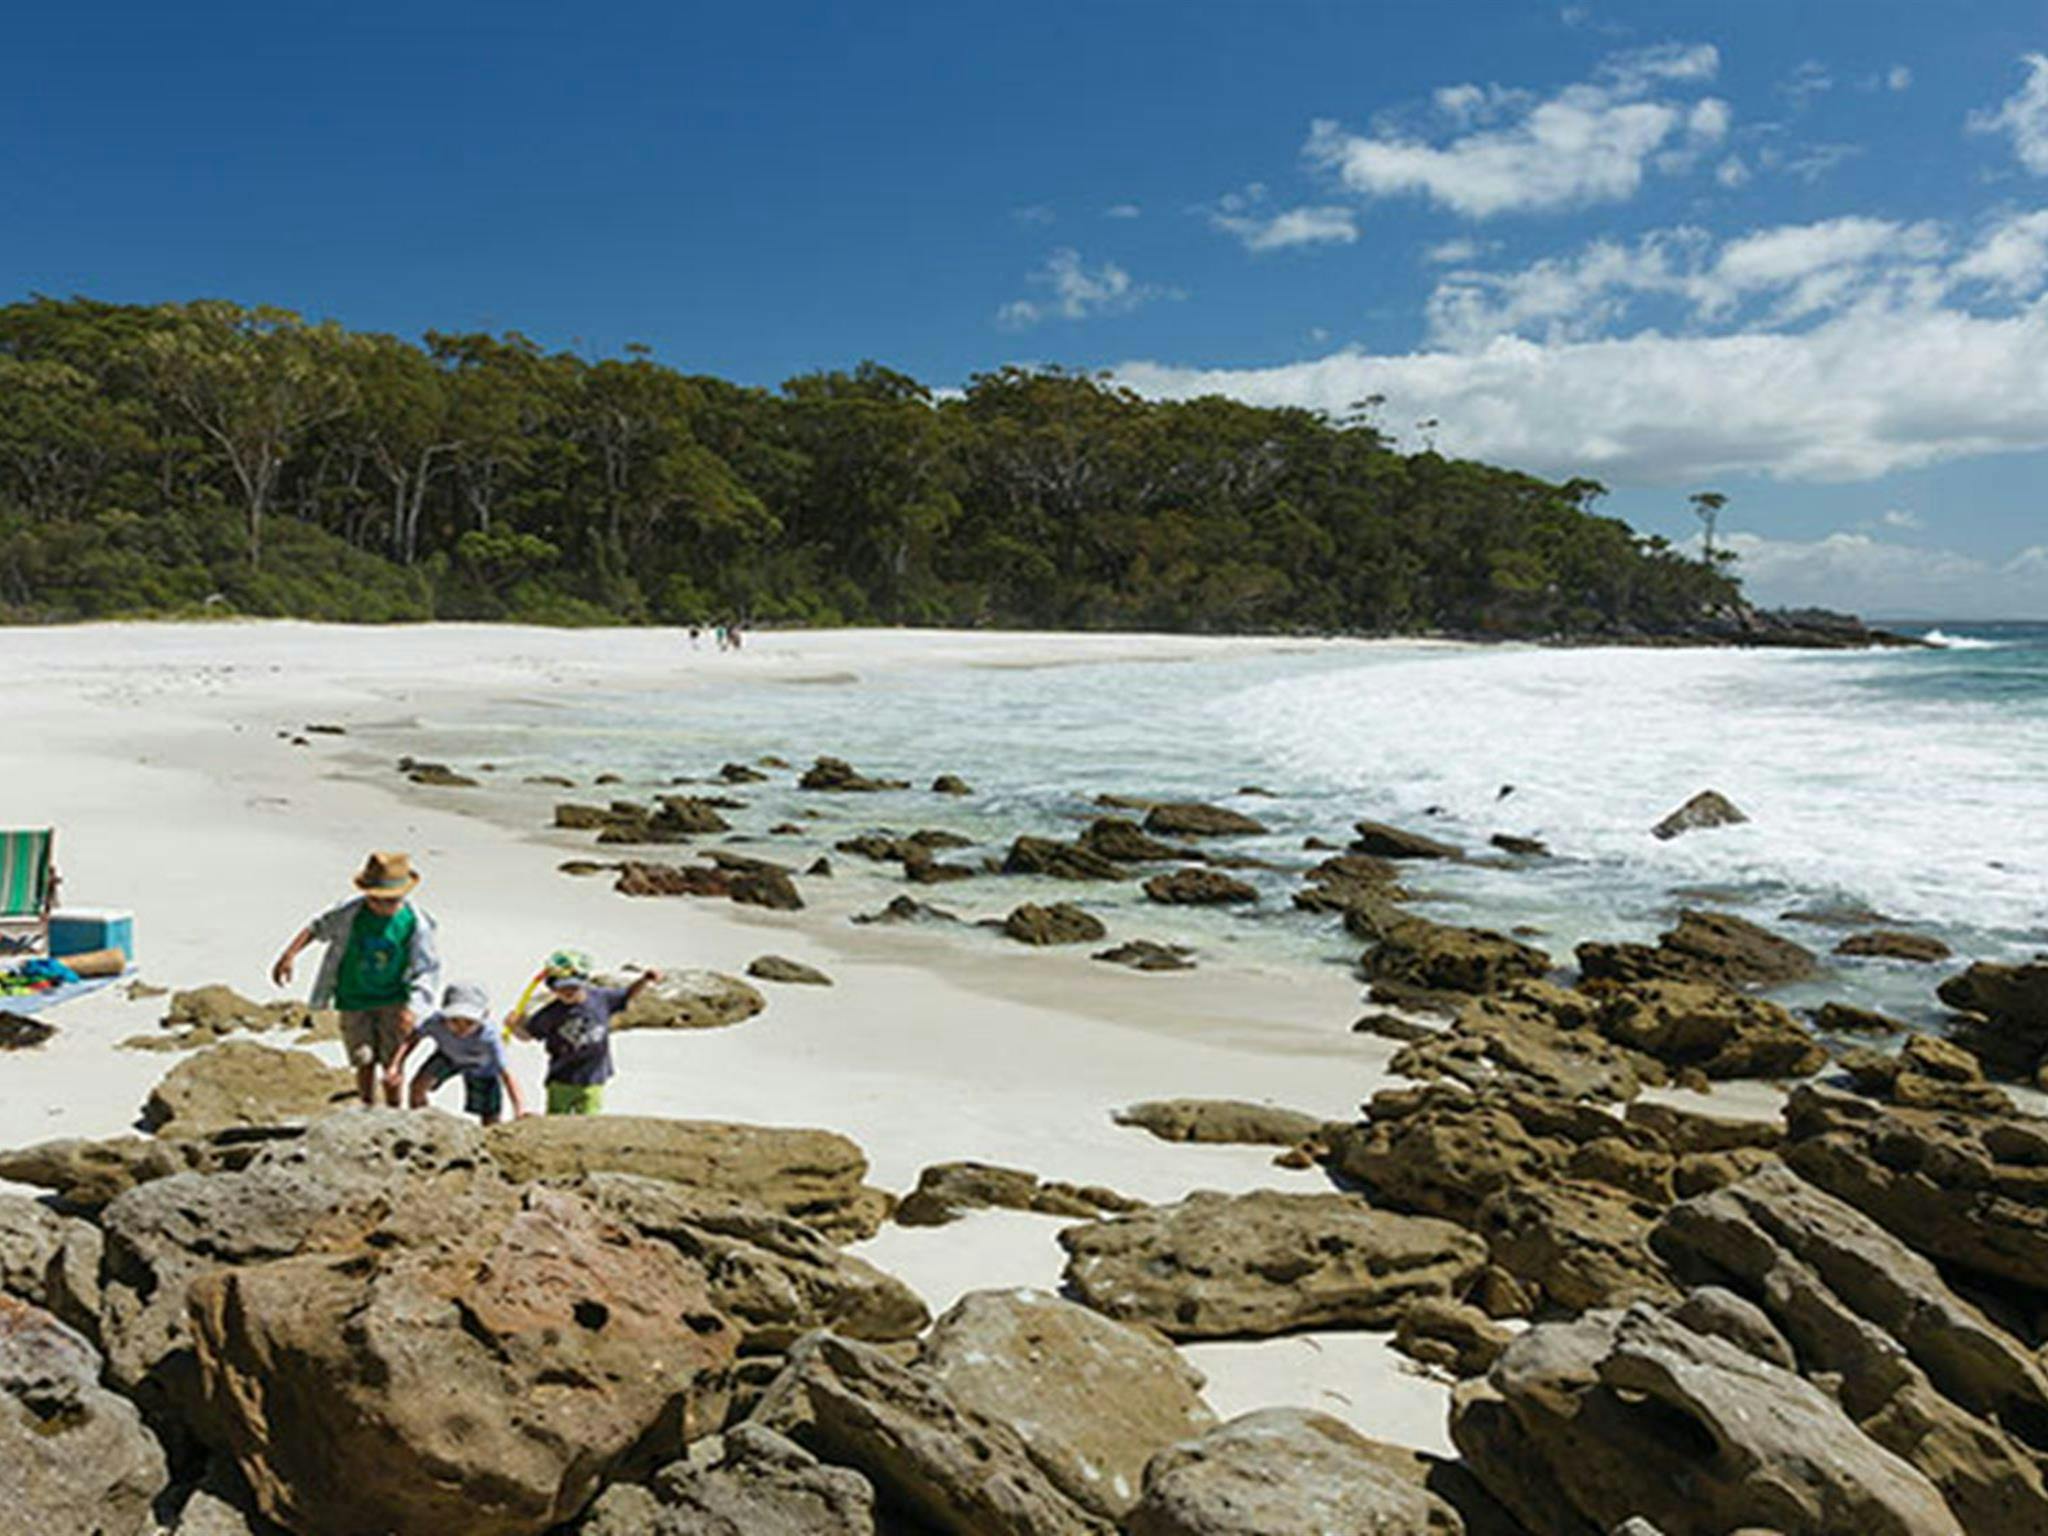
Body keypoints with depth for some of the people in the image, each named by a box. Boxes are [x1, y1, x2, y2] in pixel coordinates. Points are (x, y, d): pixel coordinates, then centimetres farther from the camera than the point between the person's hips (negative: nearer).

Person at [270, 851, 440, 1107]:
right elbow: (317, 928, 2)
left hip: (393, 1001, -1)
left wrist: (413, 1008, -27)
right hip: (355, 1001, 1)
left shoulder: (415, 924, -18)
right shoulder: (352, 912, -15)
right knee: (365, 1062, 2)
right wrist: (289, 955, -10)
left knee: (392, 1061, 1)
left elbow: (427, 971, -14)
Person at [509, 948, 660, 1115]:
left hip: (593, 1082, 1)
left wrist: (645, 979, -2)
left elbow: (628, 995, 11)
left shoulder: (601, 998, -5)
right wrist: (516, 1025, -18)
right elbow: (528, 1034, 1)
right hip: (561, 1083, -1)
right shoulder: (550, 1014, -10)